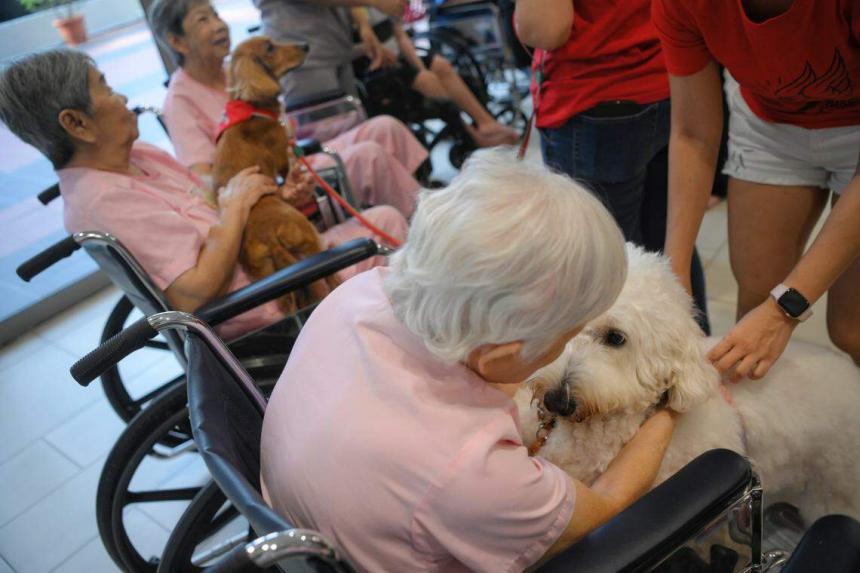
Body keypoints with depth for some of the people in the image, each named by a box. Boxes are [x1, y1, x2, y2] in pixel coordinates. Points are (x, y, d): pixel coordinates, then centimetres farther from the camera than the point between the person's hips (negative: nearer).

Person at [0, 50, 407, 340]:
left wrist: (278, 197, -6)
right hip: (264, 311, -9)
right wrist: (236, 206, -21)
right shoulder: (103, 201, -25)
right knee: (384, 222, -1)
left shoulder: (136, 157, 4)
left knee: (386, 219, 8)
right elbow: (193, 295, -30)